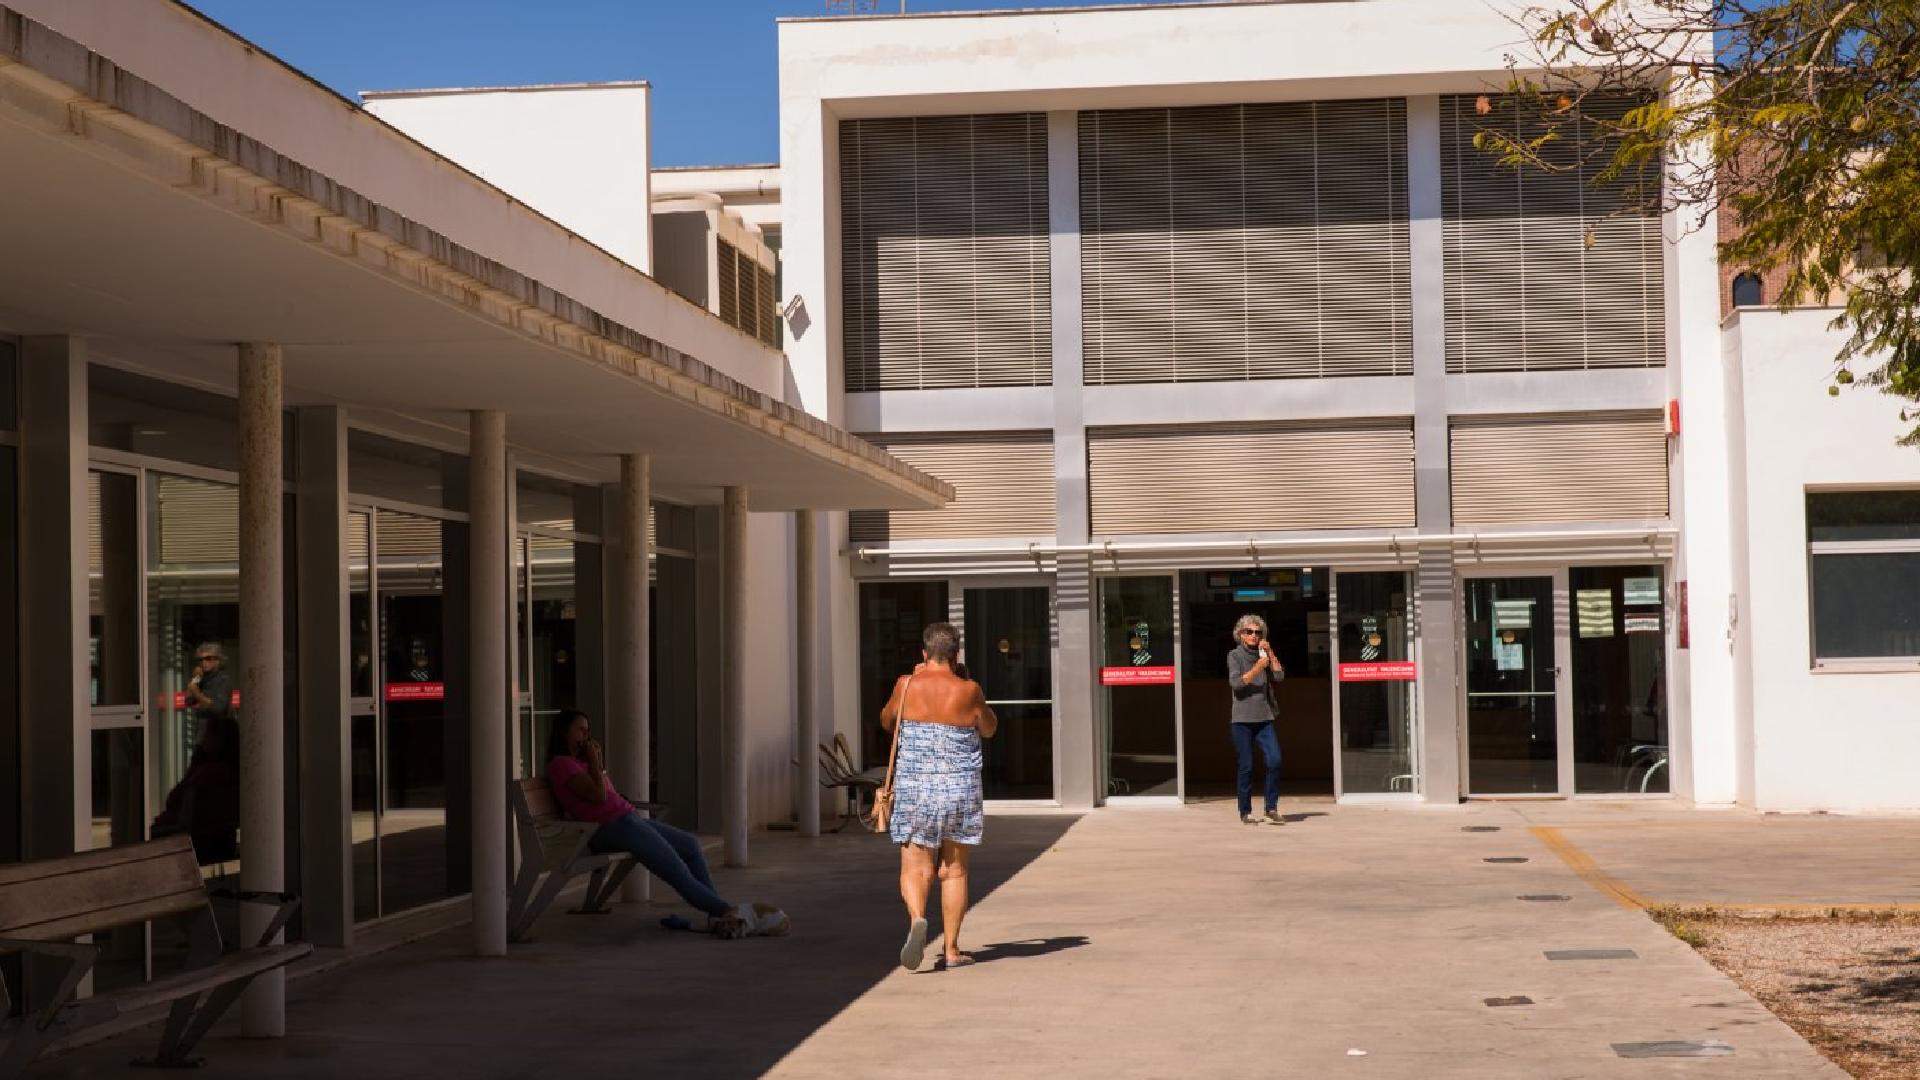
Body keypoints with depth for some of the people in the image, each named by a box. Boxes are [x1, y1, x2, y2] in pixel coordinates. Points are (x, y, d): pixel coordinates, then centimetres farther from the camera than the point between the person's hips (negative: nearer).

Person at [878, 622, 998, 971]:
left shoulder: (907, 685, -2)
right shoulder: (967, 690, -4)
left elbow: (886, 720, 17)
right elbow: (989, 729, 14)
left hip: (914, 788, 0)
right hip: (960, 789, 0)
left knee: (915, 868, 3)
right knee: (954, 870, 11)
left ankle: (916, 918, -27)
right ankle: (952, 950, 14)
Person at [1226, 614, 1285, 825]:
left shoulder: (1264, 655, 12)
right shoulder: (1235, 655, 1)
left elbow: (1279, 676, 0)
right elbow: (1236, 682, -12)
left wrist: (1270, 653, -5)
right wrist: (1257, 668, -18)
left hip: (1264, 718, 3)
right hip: (1242, 719, -3)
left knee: (1274, 760, -9)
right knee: (1246, 767, -1)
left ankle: (1272, 807, 1)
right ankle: (1245, 812, 9)